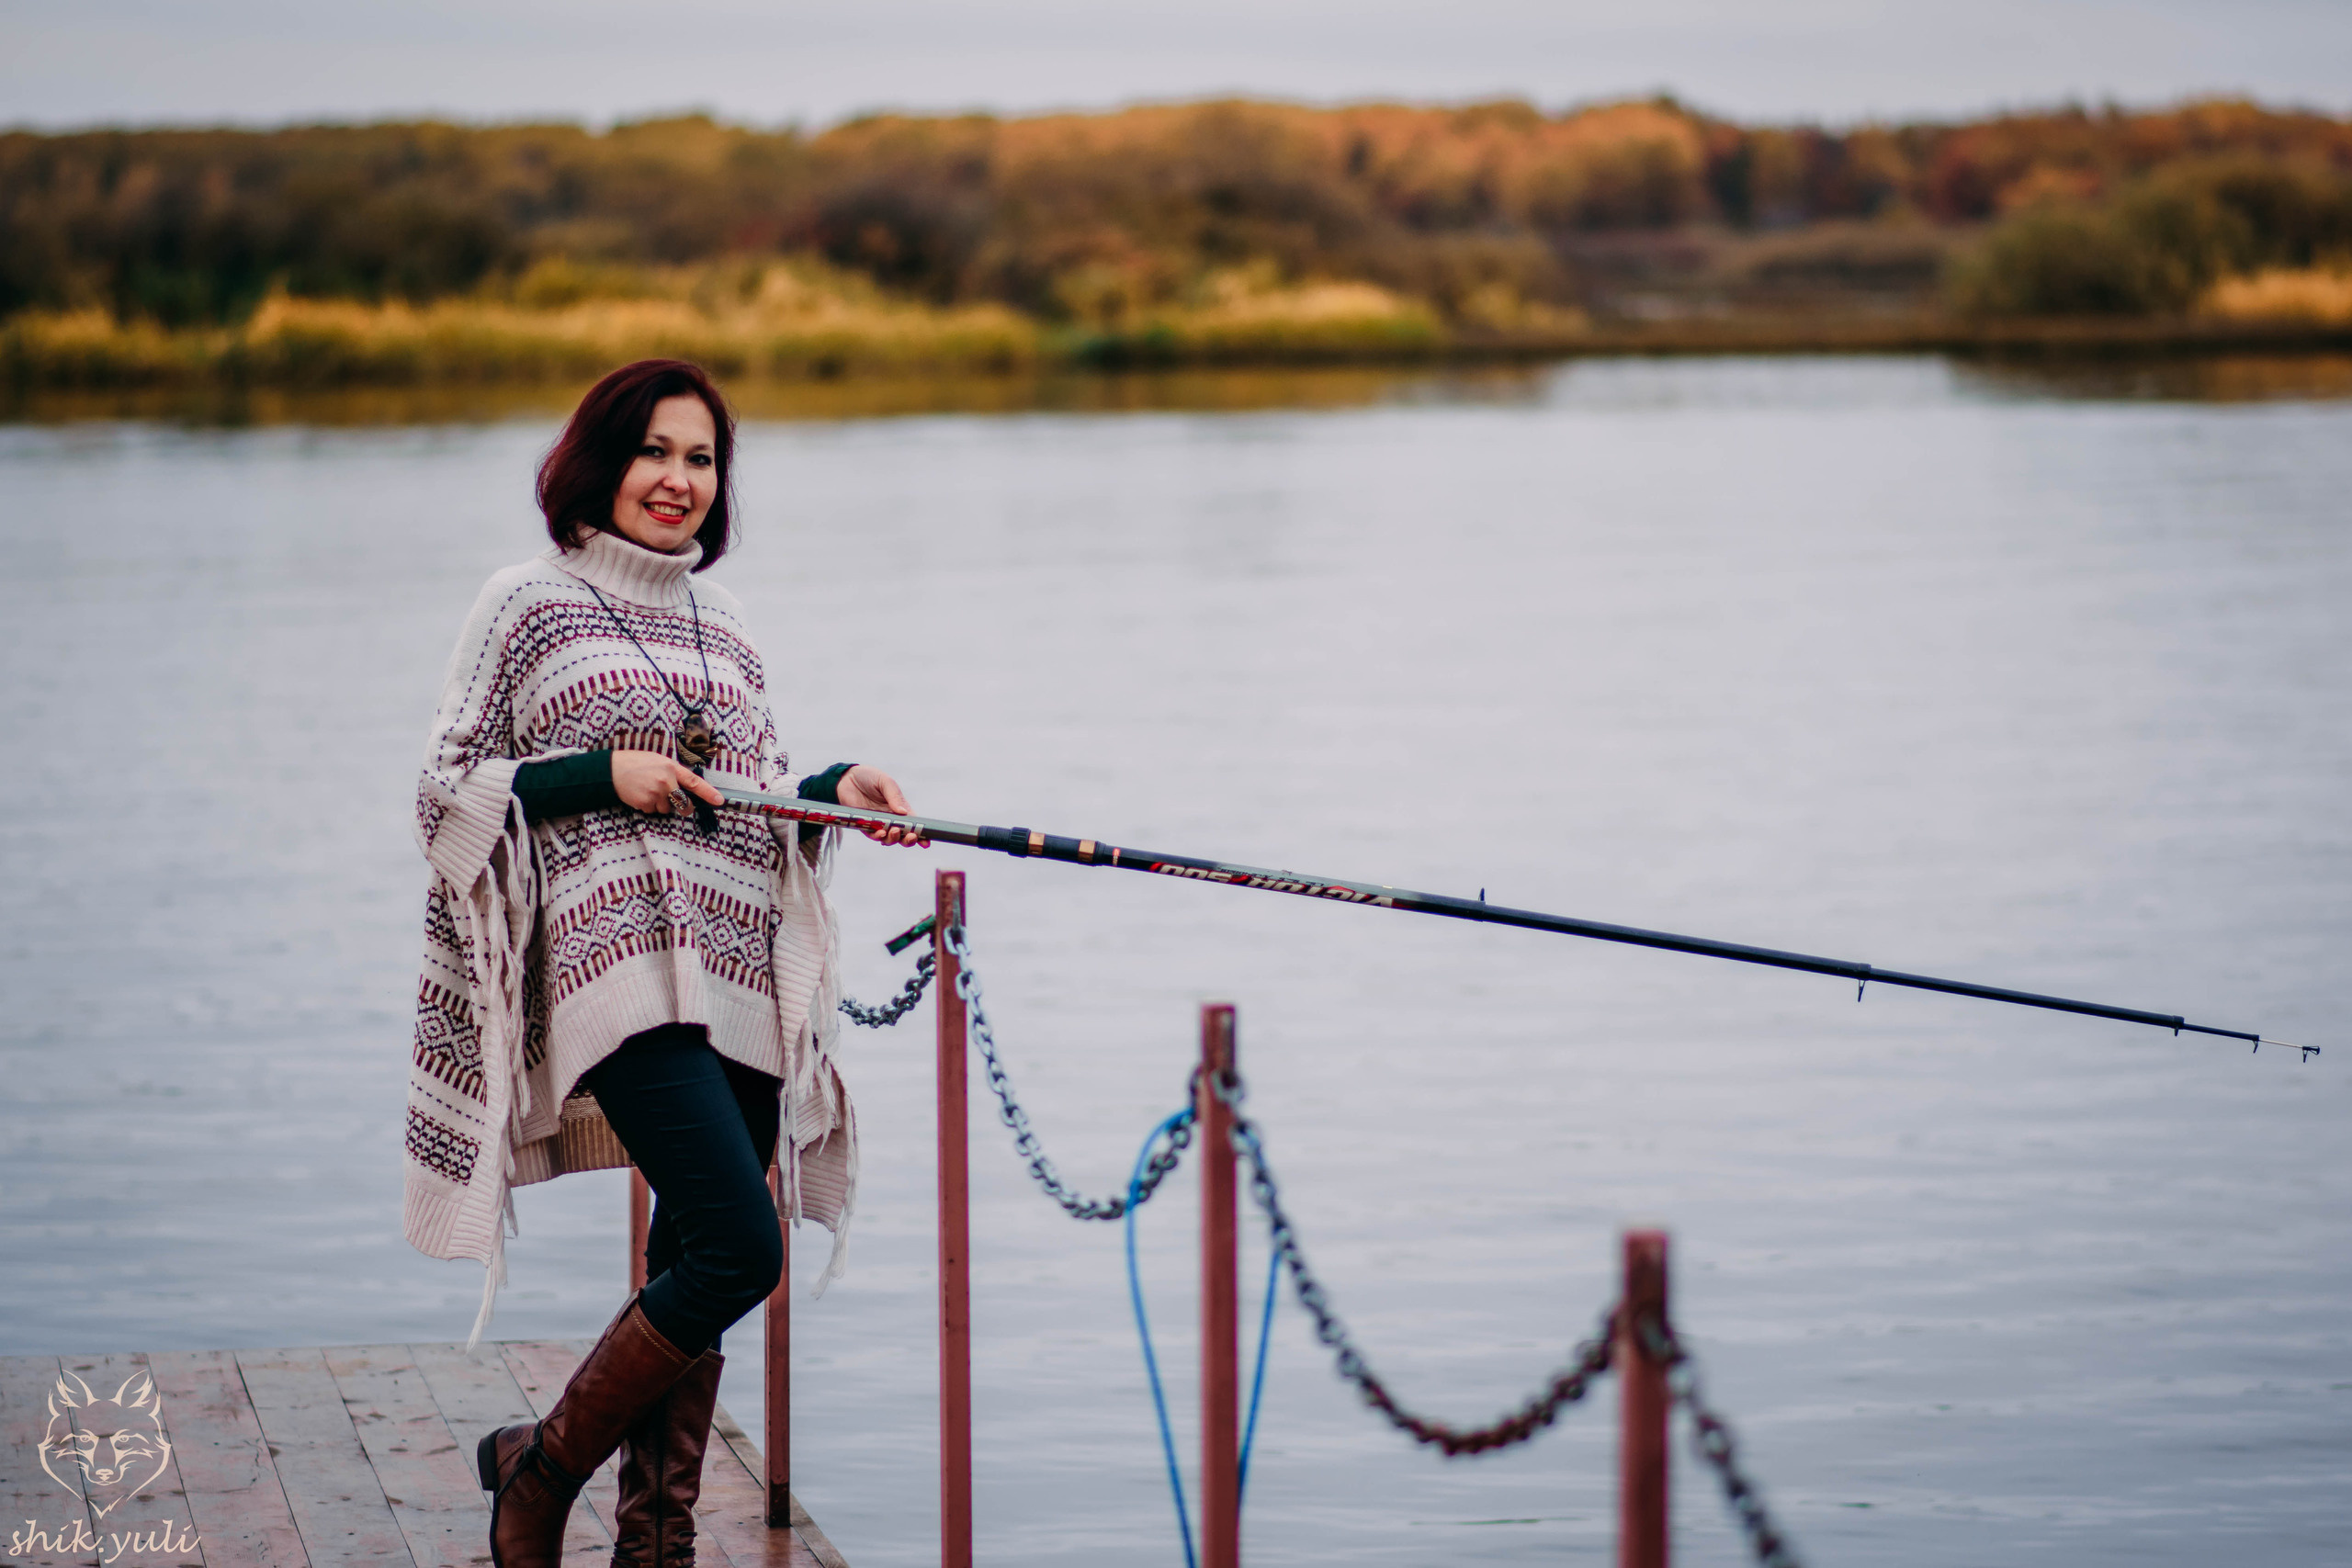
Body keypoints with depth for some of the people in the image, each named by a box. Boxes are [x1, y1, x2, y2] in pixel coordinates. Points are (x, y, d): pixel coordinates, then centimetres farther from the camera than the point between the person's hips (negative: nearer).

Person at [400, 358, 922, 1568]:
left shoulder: (722, 630, 20)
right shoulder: (529, 606, 4)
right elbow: (446, 791, 1)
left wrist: (834, 788, 5)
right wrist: (604, 771, -11)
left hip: (743, 979, 6)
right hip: (622, 963, -6)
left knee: (694, 1270, 4)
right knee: (739, 1248, -19)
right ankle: (543, 1466, -1)